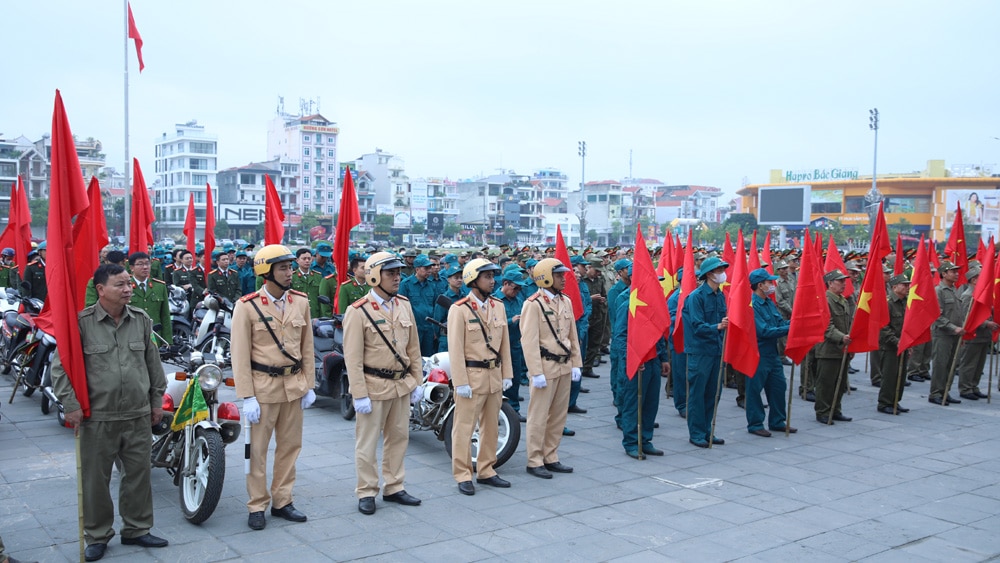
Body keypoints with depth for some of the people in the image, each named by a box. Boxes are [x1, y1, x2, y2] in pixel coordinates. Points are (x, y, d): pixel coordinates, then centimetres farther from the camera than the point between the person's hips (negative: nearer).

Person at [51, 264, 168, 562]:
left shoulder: (141, 320, 5)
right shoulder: (81, 322, -7)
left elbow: (153, 362, 13)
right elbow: (61, 366, -4)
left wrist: (157, 400, 13)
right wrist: (71, 405, -9)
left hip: (139, 415, 3)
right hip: (97, 417, -3)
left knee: (139, 474, 11)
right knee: (95, 479, 7)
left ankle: (137, 529, 27)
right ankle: (97, 536, 22)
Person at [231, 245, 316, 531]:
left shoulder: (301, 302, 3)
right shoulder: (247, 306, -10)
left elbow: (307, 347, 9)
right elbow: (240, 354, -10)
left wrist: (309, 385, 6)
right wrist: (247, 397, -13)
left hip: (294, 385, 4)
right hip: (263, 386, -4)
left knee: (290, 445, 11)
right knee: (258, 449, 5)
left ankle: (282, 501, 24)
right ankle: (257, 506, 17)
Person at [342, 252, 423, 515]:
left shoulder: (404, 305, 6)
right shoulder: (357, 312, -12)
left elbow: (414, 347, 11)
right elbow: (352, 358, -14)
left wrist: (417, 381, 9)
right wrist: (359, 395, -16)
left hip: (402, 385, 6)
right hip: (374, 386, -6)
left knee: (399, 437, 14)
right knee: (367, 443, 4)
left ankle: (394, 488, 27)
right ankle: (366, 493, 17)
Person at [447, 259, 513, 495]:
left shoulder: (498, 306, 8)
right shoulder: (459, 309, -11)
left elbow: (505, 343, 11)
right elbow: (455, 349, -14)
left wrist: (507, 374, 7)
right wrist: (461, 382, -17)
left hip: (495, 375, 7)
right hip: (471, 376, -6)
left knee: (491, 426, 14)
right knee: (464, 428, 1)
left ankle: (486, 471, 25)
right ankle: (463, 475, 10)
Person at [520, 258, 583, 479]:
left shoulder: (565, 301, 10)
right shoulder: (533, 304, -12)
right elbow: (529, 342, -16)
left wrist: (576, 363, 9)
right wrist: (536, 373, -19)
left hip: (564, 366, 7)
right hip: (545, 367, -7)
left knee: (558, 416, 13)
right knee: (539, 417, 0)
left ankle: (551, 458, 24)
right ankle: (534, 462, 10)